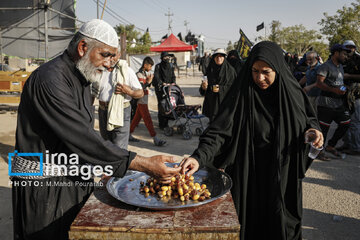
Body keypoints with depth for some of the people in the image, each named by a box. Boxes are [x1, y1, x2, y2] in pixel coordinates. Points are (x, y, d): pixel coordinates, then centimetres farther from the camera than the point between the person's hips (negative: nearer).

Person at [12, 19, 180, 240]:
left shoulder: (81, 77, 8)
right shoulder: (50, 80, -23)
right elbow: (83, 140, -29)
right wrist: (145, 165, -30)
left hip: (73, 178, 9)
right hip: (43, 184, -8)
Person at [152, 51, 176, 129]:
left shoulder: (170, 66, 15)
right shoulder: (158, 66, -2)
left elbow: (173, 76, 15)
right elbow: (156, 77, -12)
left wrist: (173, 83, -6)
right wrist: (163, 83, -24)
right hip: (160, 88, -5)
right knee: (161, 105, -7)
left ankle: (166, 122, 12)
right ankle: (161, 124, -2)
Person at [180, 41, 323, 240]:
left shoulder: (292, 93, -4)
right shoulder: (241, 95, -12)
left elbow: (308, 118, 12)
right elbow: (220, 130, -21)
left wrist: (312, 129, -11)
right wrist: (199, 156, -36)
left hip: (283, 177, 2)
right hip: (248, 177, -2)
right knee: (248, 224, 10)